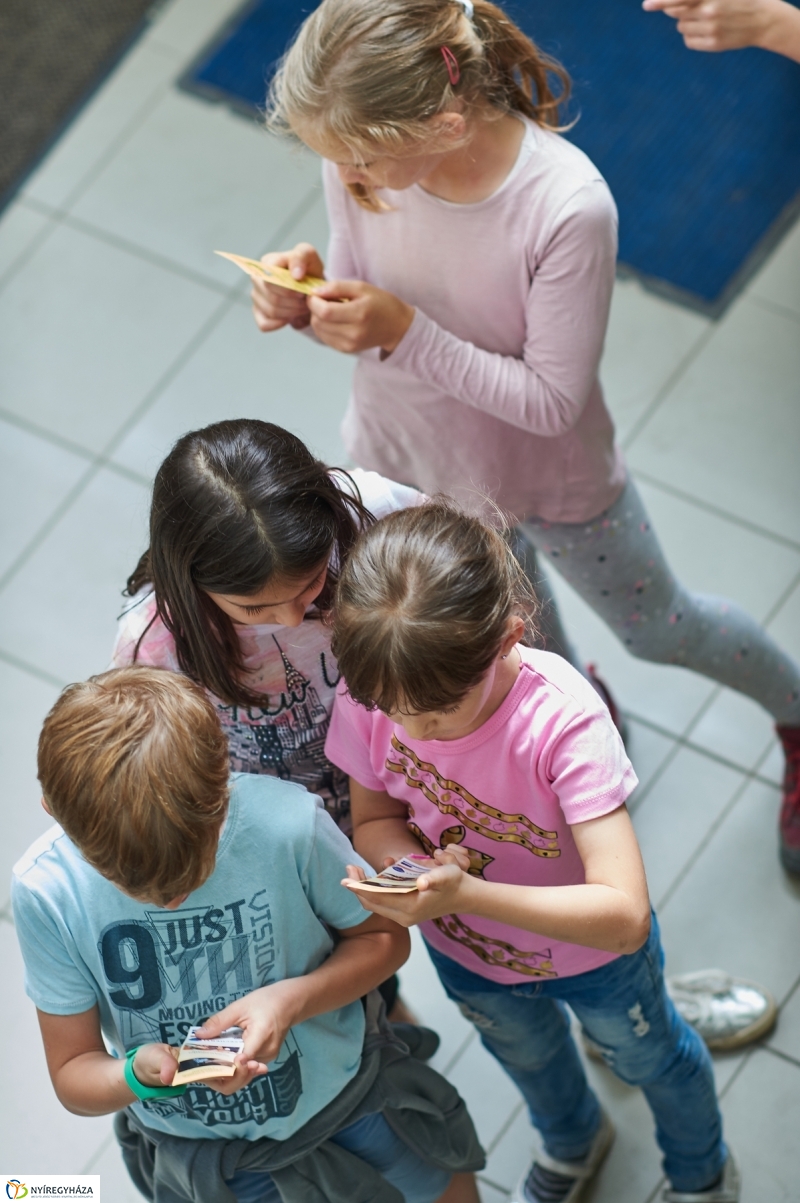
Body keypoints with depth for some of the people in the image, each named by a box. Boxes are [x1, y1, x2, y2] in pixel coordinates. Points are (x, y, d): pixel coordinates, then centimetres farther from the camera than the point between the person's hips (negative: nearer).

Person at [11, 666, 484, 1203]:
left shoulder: (287, 822, -31)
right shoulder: (46, 891, -29)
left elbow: (384, 938, -11)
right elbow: (73, 1078, -16)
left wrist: (290, 999, -30)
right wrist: (144, 1073, -39)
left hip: (342, 1094, 1)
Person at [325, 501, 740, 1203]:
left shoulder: (564, 721, -44)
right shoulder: (369, 696, -32)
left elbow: (623, 915, -47)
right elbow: (373, 821, -12)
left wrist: (464, 892, -57)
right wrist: (415, 867, -36)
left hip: (592, 956, -3)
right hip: (466, 955, 4)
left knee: (647, 1053, 30)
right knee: (526, 1053, 35)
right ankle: (573, 1141, 71)